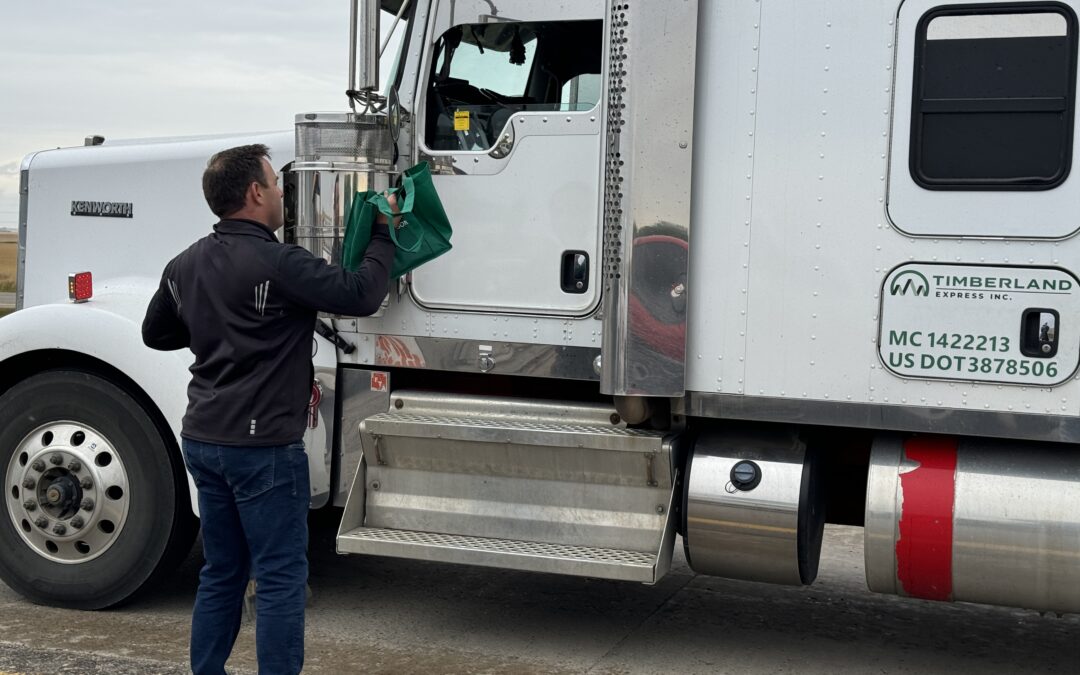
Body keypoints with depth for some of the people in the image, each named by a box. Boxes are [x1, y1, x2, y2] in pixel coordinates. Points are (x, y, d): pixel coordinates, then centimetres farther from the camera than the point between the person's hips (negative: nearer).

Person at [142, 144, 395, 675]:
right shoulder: (277, 264, -18)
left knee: (222, 573, 17)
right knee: (281, 579, 0)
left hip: (202, 440, 8)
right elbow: (361, 294, -16)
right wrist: (383, 233, -2)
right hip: (262, 445, -8)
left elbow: (156, 332, 22)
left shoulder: (185, 266, 8)